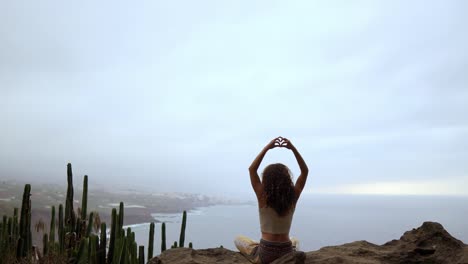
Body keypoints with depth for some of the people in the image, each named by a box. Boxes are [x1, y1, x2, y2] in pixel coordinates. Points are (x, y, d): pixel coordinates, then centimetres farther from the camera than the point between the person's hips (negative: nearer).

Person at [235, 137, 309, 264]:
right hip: (287, 253, 3)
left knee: (238, 239, 26)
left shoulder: (263, 197, -15)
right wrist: (293, 148, -7)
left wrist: (266, 148, -9)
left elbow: (252, 169, -6)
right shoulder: (292, 197, -10)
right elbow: (305, 171, 1)